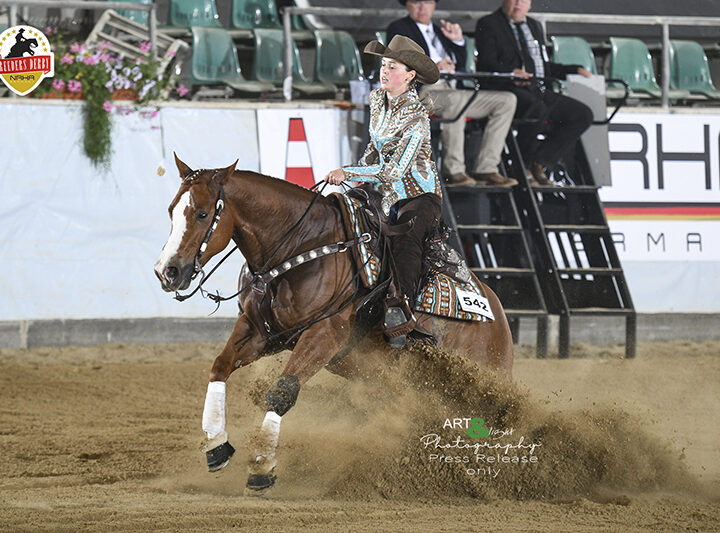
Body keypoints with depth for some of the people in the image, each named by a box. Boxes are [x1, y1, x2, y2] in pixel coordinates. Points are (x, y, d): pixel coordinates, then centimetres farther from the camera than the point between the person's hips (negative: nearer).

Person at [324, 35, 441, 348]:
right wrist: (360, 177, 10)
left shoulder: (416, 117, -17)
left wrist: (349, 173, -24)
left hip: (420, 197, -8)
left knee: (405, 235, -33)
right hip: (386, 199, 8)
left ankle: (400, 306, -45)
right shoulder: (378, 101, 6)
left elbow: (394, 170, -23)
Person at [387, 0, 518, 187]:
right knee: (455, 99, -40)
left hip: (451, 89, 7)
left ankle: (486, 170, -18)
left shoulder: (439, 31, 29)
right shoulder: (398, 28, 10)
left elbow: (460, 64, 25)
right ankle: (454, 171, -38)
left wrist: (458, 41, 8)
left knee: (507, 100, -9)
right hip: (421, 92, -7)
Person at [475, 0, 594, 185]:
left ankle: (539, 162, -10)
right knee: (537, 108, -38)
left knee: (583, 114, -9)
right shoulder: (488, 24, 2)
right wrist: (511, 72, -29)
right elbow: (486, 63, -11)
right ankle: (524, 165, -18)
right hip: (508, 88, -8)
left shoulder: (534, 26, 26)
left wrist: (575, 70, 16)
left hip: (539, 89, 8)